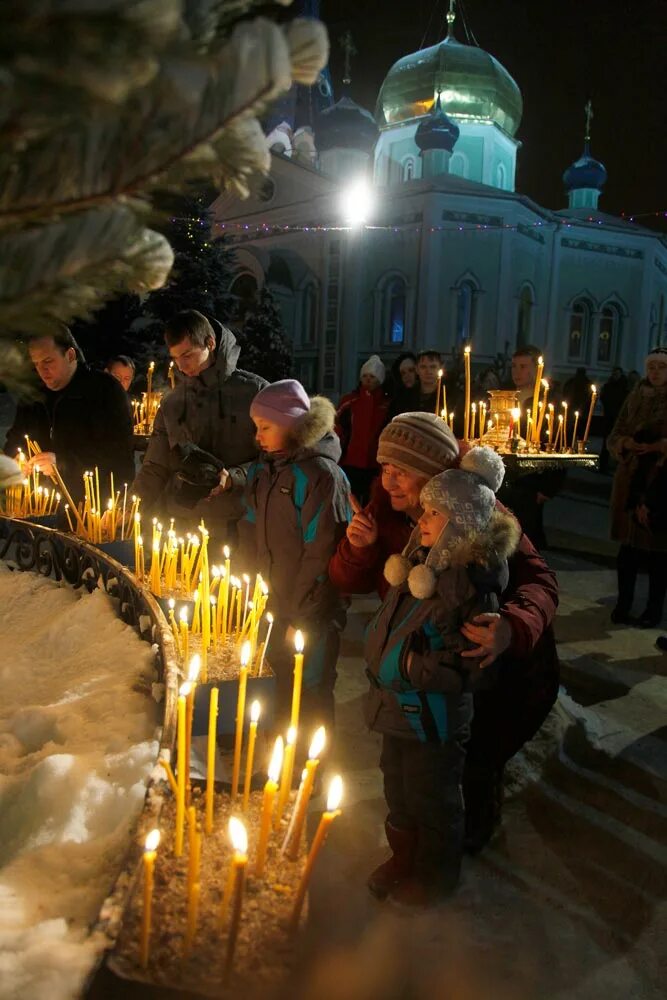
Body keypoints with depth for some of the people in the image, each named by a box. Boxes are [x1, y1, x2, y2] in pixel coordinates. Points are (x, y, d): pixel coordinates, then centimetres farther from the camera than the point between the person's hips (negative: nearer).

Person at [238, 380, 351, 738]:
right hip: (279, 601, 7)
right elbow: (252, 531, 10)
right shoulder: (264, 469, 3)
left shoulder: (321, 474, -20)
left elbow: (321, 554, -21)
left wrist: (299, 617, -17)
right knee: (283, 682, 22)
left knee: (310, 694, 9)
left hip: (313, 613, -7)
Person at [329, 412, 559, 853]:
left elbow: (540, 580, -29)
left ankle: (475, 832, 42)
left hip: (505, 669, -4)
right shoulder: (386, 511, -13)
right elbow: (351, 582, -4)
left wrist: (514, 626, -51)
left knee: (476, 763, 5)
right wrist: (357, 547, -27)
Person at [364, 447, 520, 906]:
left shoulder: (477, 579, -26)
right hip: (399, 704, 8)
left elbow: (469, 663, -26)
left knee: (431, 799, 16)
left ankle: (435, 876, 41)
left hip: (435, 716, -8)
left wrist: (412, 667, -25)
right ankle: (404, 857, 50)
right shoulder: (422, 556, -2)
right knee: (398, 789, 26)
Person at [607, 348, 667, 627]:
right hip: (632, 481, 3)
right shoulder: (635, 398, 9)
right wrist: (626, 443, -11)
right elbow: (613, 438, 9)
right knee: (628, 545, 5)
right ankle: (623, 605, 16)